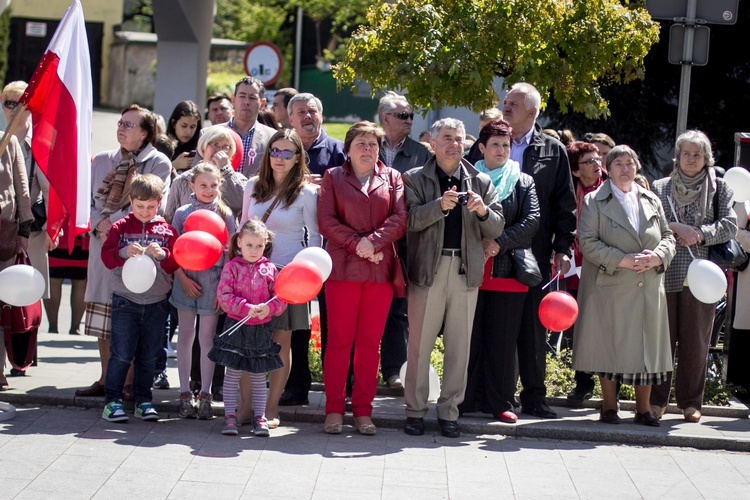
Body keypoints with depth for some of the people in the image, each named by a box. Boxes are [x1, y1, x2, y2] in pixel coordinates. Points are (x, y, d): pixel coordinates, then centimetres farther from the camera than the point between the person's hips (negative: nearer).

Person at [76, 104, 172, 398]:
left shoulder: (159, 164, -1)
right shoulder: (102, 161, 14)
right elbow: (89, 200, 12)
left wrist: (116, 222, -14)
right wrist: (99, 223, -8)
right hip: (102, 243, 5)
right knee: (102, 316, 6)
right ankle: (106, 379, 15)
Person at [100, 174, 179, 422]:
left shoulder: (167, 230, 6)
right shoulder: (121, 227, 2)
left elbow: (176, 264, 1)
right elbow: (106, 257, -7)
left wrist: (163, 255, -18)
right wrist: (124, 252, -26)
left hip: (156, 303, 2)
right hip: (125, 300, -2)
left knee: (148, 355, 8)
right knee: (122, 354, -4)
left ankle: (143, 401, 18)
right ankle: (112, 400, 5)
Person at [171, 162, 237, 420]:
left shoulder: (225, 214, 3)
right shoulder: (183, 213, 3)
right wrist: (183, 278, -8)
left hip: (214, 280, -1)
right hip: (186, 279, 1)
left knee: (207, 338, 3)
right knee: (186, 337, 6)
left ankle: (205, 395, 10)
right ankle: (185, 394, 12)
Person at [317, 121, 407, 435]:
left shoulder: (392, 178, 13)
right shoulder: (333, 177, 10)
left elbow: (400, 218, 1)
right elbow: (326, 221, 1)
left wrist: (373, 241, -14)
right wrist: (357, 244, -11)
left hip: (380, 270, 2)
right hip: (343, 268, -1)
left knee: (370, 342, 4)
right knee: (339, 340, -2)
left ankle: (363, 411, 9)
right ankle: (334, 409, 4)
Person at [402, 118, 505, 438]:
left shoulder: (481, 183, 12)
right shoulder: (415, 179, 5)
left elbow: (496, 229, 8)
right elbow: (410, 220, -9)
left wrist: (483, 211, -13)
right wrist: (440, 205, -23)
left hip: (466, 271, 2)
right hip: (428, 270, -2)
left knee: (459, 347, 5)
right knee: (420, 344, 0)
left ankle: (449, 412, 14)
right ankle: (415, 410, 10)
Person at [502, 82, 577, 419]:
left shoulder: (553, 151, 6)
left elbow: (565, 204, 7)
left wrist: (563, 248, -1)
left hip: (534, 252, 0)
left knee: (533, 325, 4)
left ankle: (533, 396, 11)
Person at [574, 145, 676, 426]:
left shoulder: (652, 202, 14)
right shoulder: (595, 202, 1)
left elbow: (668, 237, 14)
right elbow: (587, 243, -8)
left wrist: (658, 257, -8)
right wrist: (623, 260, -16)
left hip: (648, 291, 4)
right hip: (610, 288, -4)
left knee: (646, 347, 5)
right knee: (610, 348, -1)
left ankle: (643, 409, 14)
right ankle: (609, 407, 10)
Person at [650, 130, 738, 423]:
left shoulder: (719, 188, 9)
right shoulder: (660, 188, 10)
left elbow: (730, 225, 0)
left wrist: (699, 233, -12)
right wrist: (677, 228, -14)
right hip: (665, 274, 0)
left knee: (696, 343, 3)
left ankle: (690, 402, 11)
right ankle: (657, 400, 9)